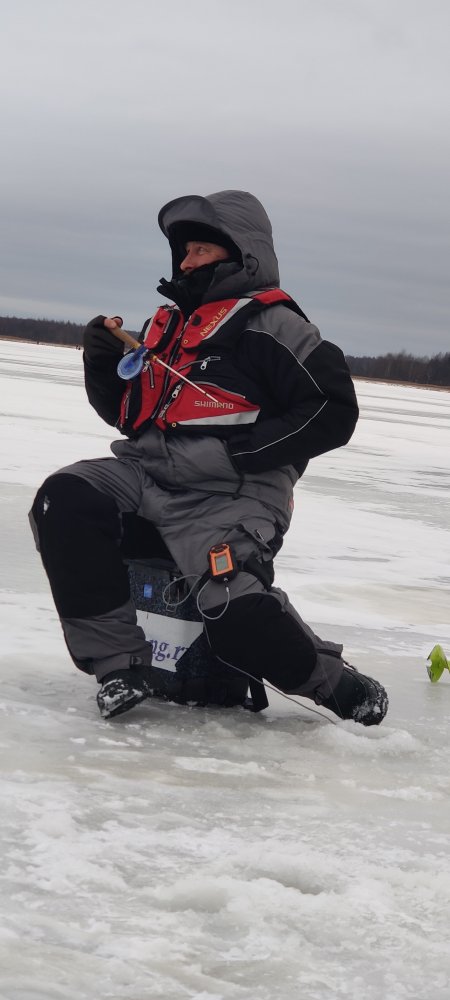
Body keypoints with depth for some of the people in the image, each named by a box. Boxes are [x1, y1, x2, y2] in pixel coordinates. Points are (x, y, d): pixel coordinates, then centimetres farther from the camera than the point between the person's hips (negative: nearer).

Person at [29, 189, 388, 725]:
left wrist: (248, 448, -14)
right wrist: (103, 363, 9)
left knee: (236, 611, -30)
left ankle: (333, 681, 0)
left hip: (228, 495, -7)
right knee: (64, 500, -21)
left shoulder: (272, 324, 1)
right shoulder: (167, 323, 24)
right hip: (145, 475, 7)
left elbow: (333, 411, -7)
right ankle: (118, 659, -16)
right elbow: (126, 411, 29)